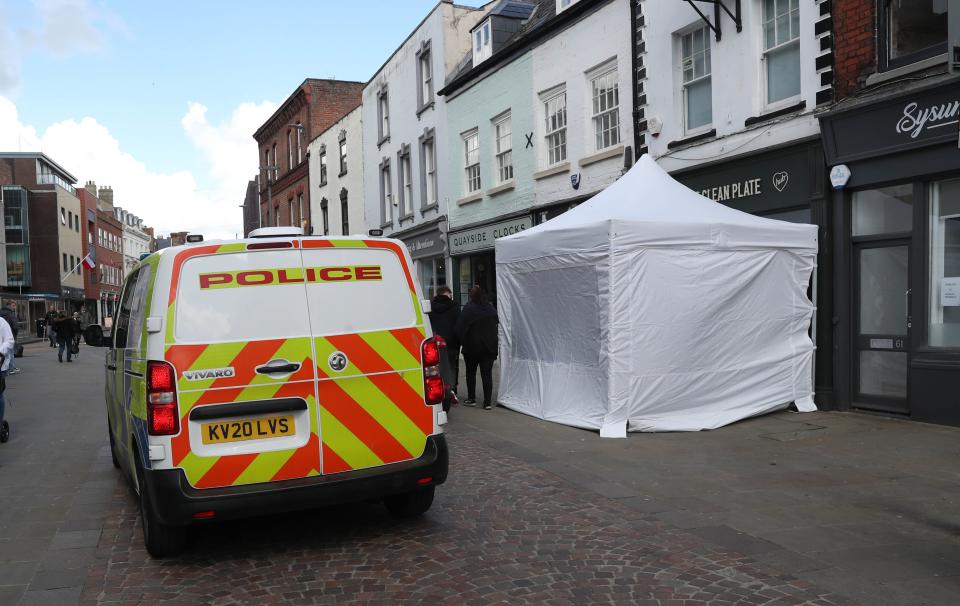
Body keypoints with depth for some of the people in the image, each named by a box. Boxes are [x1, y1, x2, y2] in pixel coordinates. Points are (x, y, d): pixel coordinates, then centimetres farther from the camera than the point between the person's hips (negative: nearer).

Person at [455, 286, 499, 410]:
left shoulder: (468, 309, -11)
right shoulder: (491, 309, 5)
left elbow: (460, 328, -12)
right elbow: (496, 326, 14)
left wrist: (461, 342, 1)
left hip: (472, 347, -3)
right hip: (489, 347, 3)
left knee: (471, 373, 13)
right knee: (487, 374, 2)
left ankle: (471, 398, 17)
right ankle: (487, 402, -1)